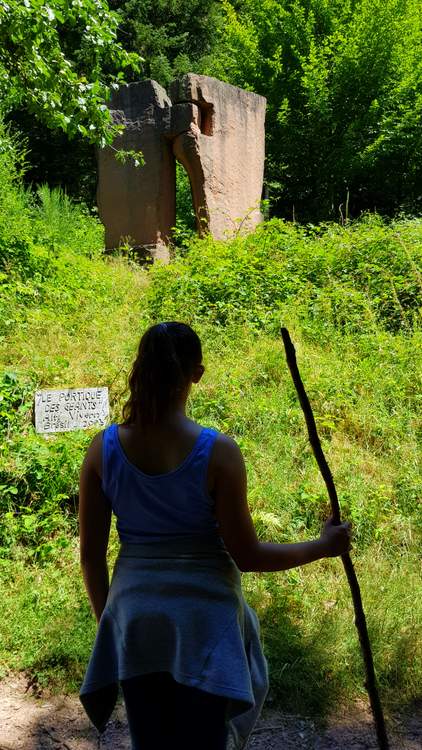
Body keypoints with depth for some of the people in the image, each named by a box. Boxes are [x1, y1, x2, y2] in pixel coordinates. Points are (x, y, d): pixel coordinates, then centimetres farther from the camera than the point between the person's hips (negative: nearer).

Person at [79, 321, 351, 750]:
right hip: (203, 618, -3)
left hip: (135, 619, 3)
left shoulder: (104, 449, -7)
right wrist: (323, 547, 3)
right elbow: (246, 555, -11)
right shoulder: (218, 452, -17)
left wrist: (106, 618, 15)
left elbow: (91, 553, -1)